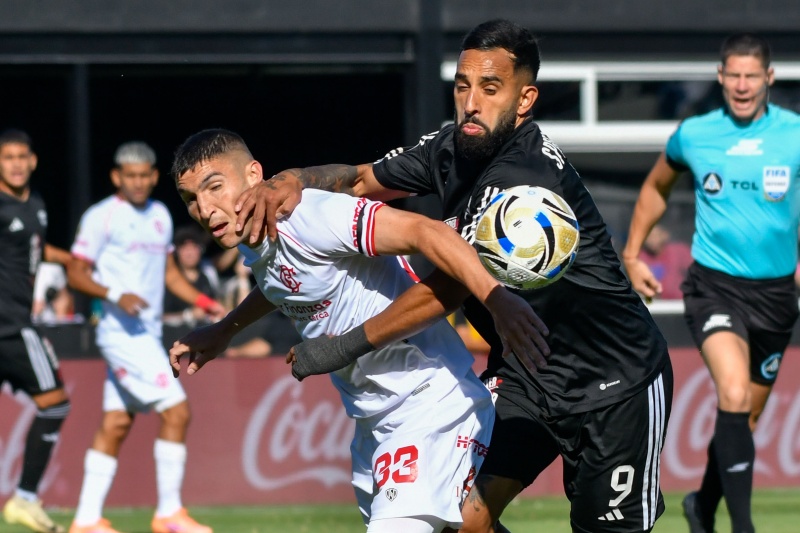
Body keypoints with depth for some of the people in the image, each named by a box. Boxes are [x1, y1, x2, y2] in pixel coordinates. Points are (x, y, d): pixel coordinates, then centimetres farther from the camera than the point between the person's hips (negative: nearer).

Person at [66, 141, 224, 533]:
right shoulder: (101, 217, -8)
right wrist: (114, 295, -23)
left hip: (147, 332, 8)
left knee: (115, 425, 8)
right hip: (121, 333, -8)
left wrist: (203, 301, 12)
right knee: (176, 411, -14)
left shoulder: (160, 215, 15)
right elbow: (76, 274, -8)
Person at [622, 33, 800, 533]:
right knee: (734, 397, -24)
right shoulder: (693, 135, -1)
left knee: (746, 417, 13)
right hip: (714, 285, -2)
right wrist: (632, 255, 16)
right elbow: (656, 188, 19)